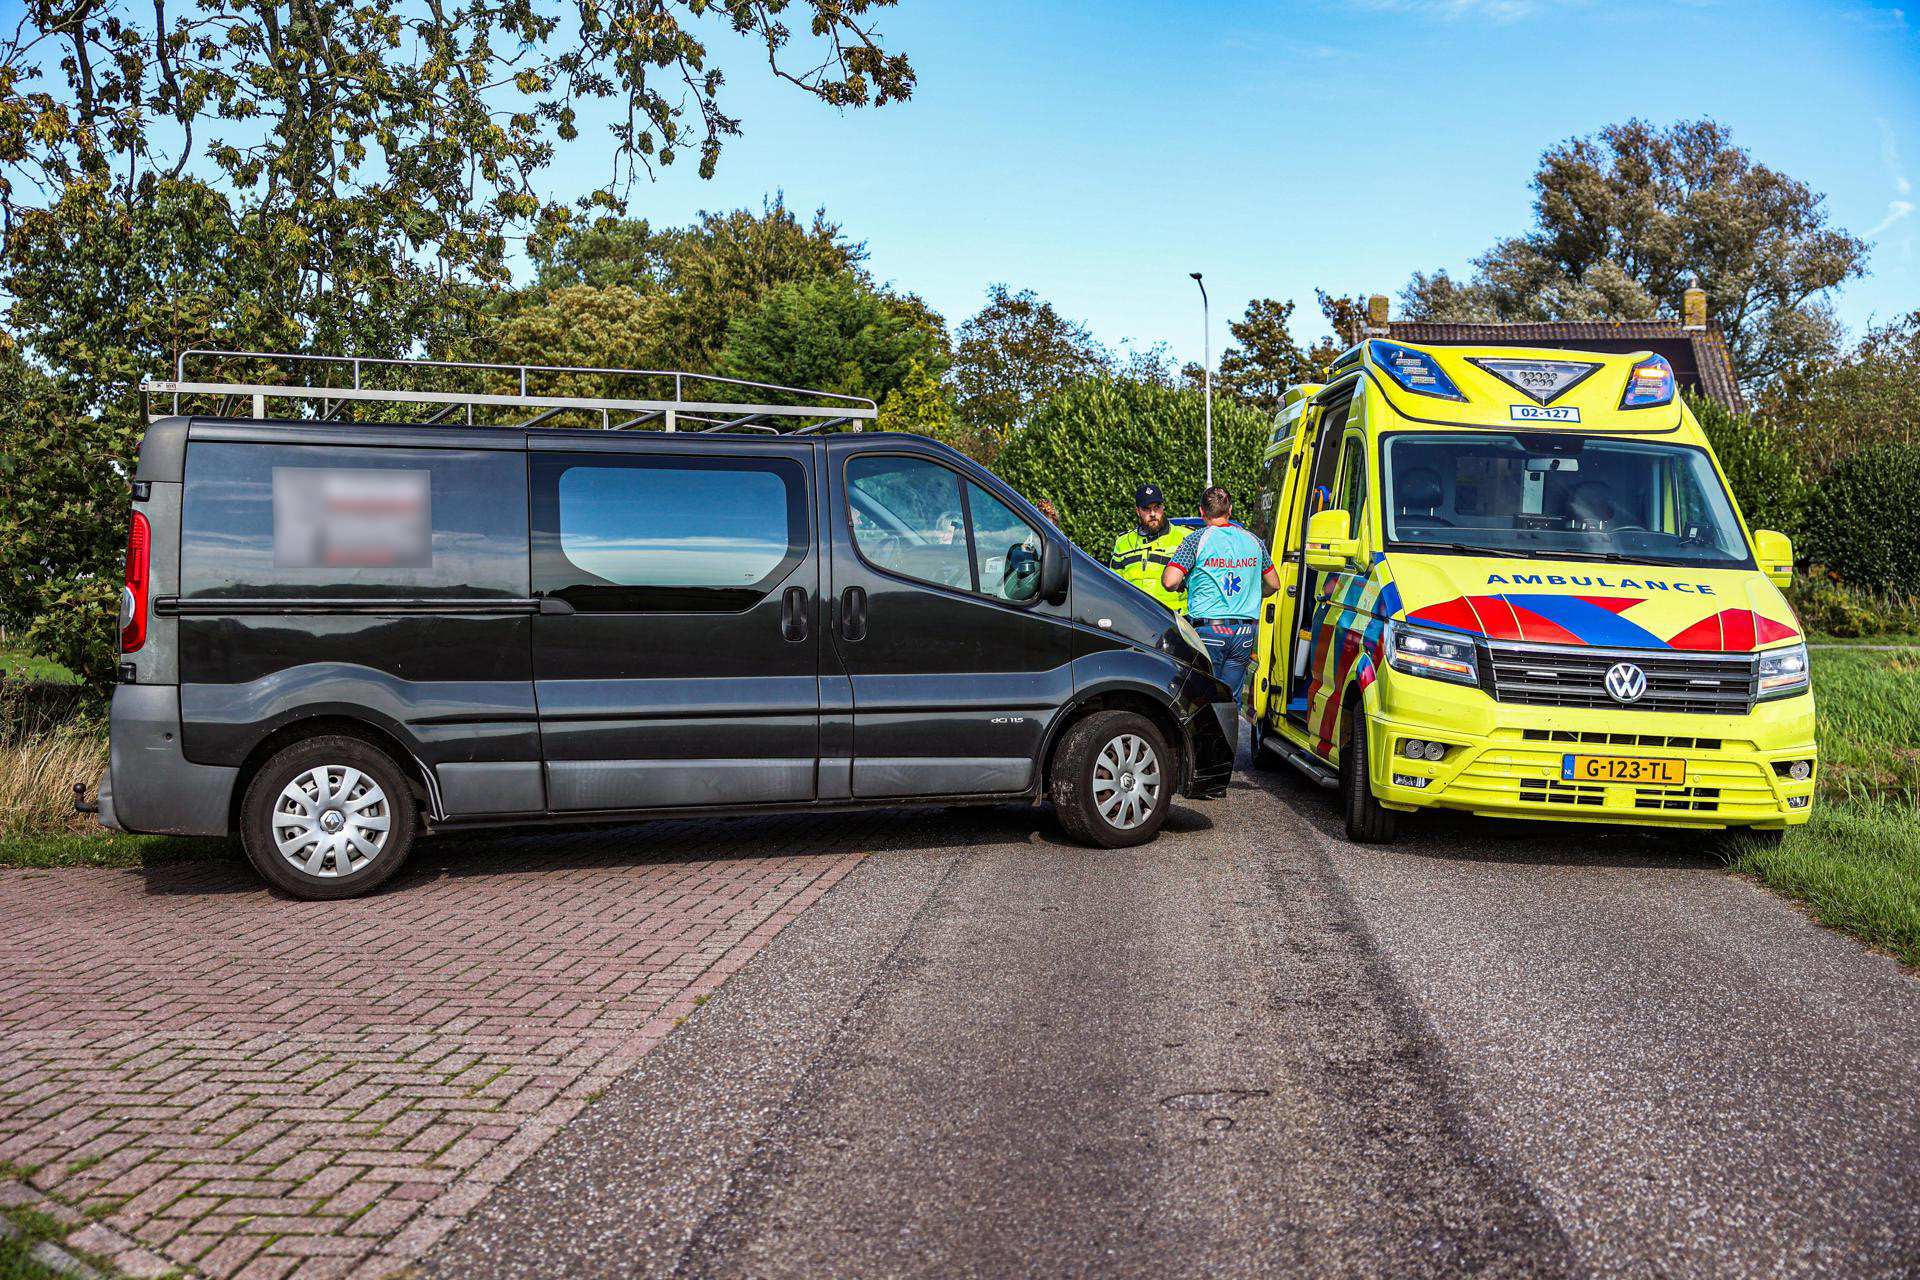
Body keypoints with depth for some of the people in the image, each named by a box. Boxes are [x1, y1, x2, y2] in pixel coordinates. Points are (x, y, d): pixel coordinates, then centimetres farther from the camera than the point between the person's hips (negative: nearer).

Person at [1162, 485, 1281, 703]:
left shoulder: (1197, 539, -4)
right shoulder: (1253, 541, 10)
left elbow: (1169, 581, -13)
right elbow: (1273, 584, 21)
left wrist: (1182, 585, 9)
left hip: (1208, 629, -4)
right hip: (1245, 631, 4)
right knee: (1231, 699, 9)